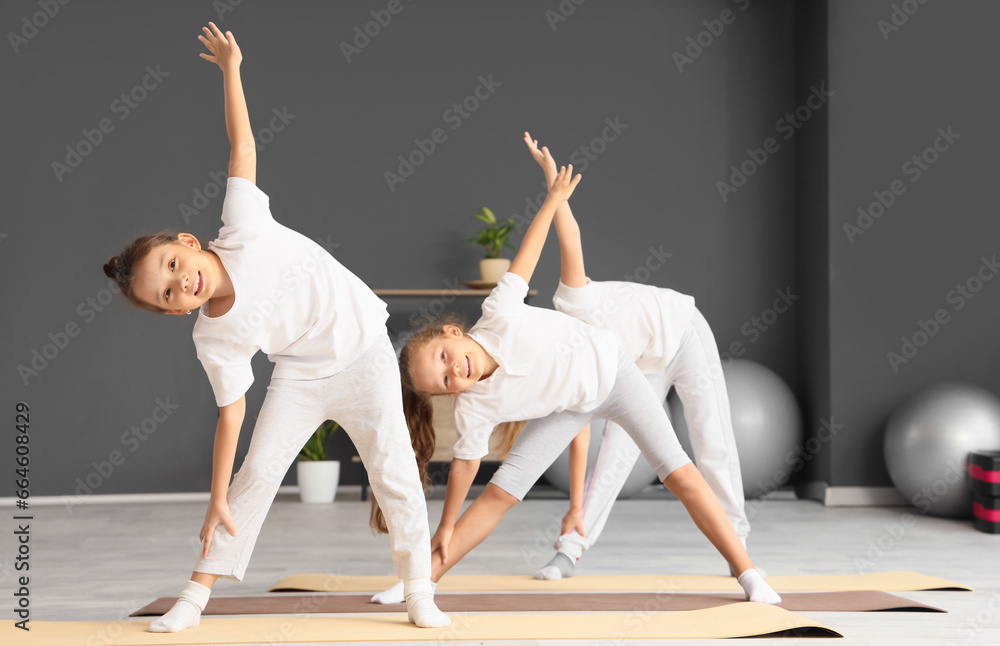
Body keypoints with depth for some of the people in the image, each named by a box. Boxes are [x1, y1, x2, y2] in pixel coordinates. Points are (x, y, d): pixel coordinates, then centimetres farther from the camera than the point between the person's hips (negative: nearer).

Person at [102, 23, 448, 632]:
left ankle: (420, 592, 8)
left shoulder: (244, 231, -18)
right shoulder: (215, 339, -12)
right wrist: (216, 499, -9)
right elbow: (231, 414, -8)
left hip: (364, 354, -1)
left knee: (394, 473, -5)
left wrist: (231, 69, -11)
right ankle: (196, 594, 7)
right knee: (258, 471, -6)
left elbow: (243, 147, -11)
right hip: (301, 376, 2)